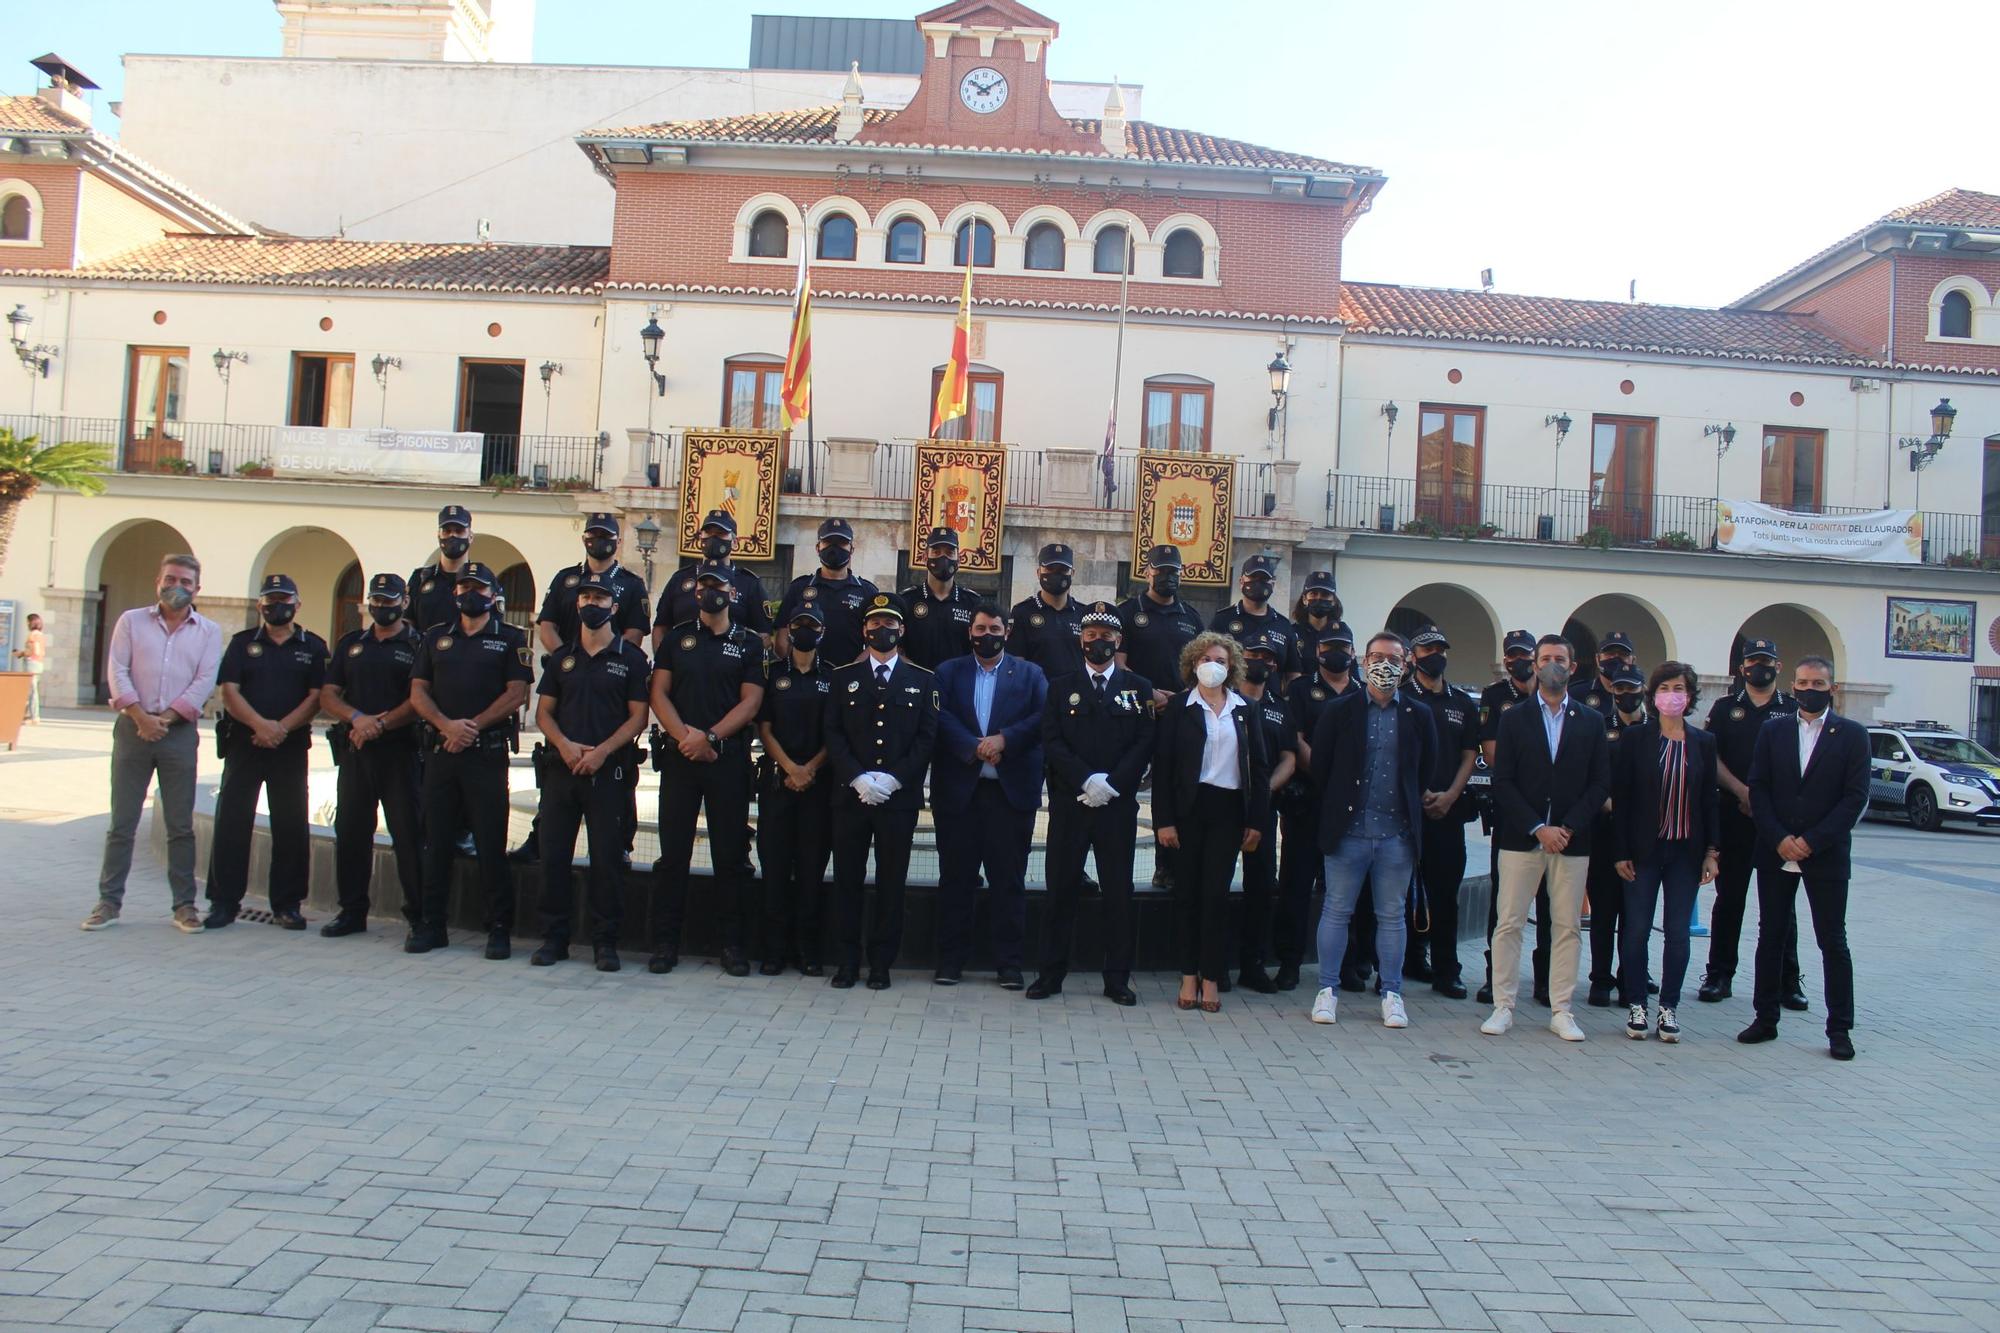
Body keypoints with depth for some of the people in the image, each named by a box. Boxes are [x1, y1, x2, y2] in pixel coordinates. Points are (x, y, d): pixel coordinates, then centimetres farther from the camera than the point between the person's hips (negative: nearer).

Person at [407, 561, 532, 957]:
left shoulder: (511, 639, 4)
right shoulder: (436, 638, 15)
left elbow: (516, 694, -5)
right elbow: (418, 692, 8)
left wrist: (472, 726, -14)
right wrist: (446, 725, -10)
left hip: (488, 752, -4)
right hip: (440, 750, 4)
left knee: (491, 843, -3)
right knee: (437, 841, 7)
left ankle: (499, 928, 4)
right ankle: (431, 924, 16)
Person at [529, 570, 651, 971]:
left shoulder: (631, 657, 3)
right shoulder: (561, 656, 14)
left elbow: (638, 717, -2)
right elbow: (543, 712, 12)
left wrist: (602, 751, -14)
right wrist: (565, 745, -8)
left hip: (608, 771, -3)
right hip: (561, 768, 4)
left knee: (608, 856, -2)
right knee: (554, 853, 3)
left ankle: (605, 941, 7)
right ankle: (554, 938, 14)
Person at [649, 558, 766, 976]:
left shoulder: (748, 643, 7)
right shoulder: (677, 637, 12)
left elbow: (751, 701, -2)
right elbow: (659, 693, 5)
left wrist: (710, 737, -13)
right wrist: (684, 735, -11)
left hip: (729, 758, -1)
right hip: (679, 756, 2)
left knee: (730, 855, 1)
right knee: (673, 851, 2)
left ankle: (733, 945, 9)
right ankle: (665, 942, 10)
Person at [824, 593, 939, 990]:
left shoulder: (923, 680, 8)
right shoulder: (843, 677, 10)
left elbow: (927, 737, 1)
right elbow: (833, 734, 3)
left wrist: (893, 779, -11)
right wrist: (857, 778, -11)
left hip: (900, 797, -1)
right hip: (850, 794, 1)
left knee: (891, 882, 2)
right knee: (847, 879, 4)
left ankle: (882, 963, 11)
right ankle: (848, 960, 13)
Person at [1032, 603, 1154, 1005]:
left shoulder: (1139, 688, 8)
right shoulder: (1061, 687, 9)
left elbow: (1145, 743, 0)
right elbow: (1051, 741, -1)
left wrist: (1111, 783, -12)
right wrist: (1085, 781, -13)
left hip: (1118, 805, 0)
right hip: (1068, 803, 0)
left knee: (1118, 892, 4)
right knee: (1061, 890, 3)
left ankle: (1117, 979, 13)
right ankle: (1051, 974, 12)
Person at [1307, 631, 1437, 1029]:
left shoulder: (1419, 716, 6)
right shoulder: (1339, 711, 1)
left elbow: (1427, 771, 12)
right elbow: (1320, 765, 3)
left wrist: (1411, 811, 10)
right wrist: (1334, 812, 5)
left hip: (1397, 832, 1)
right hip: (1348, 830, -1)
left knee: (1392, 916, 8)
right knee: (1336, 911, 4)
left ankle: (1392, 994, 17)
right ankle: (1327, 990, 13)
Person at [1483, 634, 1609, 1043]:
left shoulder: (1591, 722, 10)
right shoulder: (1514, 718, 6)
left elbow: (1600, 783, 4)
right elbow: (1502, 782, -2)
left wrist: (1568, 827, -9)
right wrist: (1538, 828, -11)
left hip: (1572, 839, 1)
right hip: (1520, 837, -1)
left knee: (1568, 927, 4)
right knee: (1509, 923, -1)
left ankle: (1562, 1012, 12)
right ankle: (1503, 1006, 7)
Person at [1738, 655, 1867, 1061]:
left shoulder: (1851, 734, 0)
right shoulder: (1773, 731, 7)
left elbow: (1855, 798, -7)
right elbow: (1758, 791, 3)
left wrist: (1811, 841, -13)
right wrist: (1779, 839, -10)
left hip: (1825, 855, -2)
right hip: (1775, 853, 3)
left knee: (1833, 941, 2)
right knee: (1770, 936, 8)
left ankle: (1839, 1028, 11)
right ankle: (1766, 1019, 17)